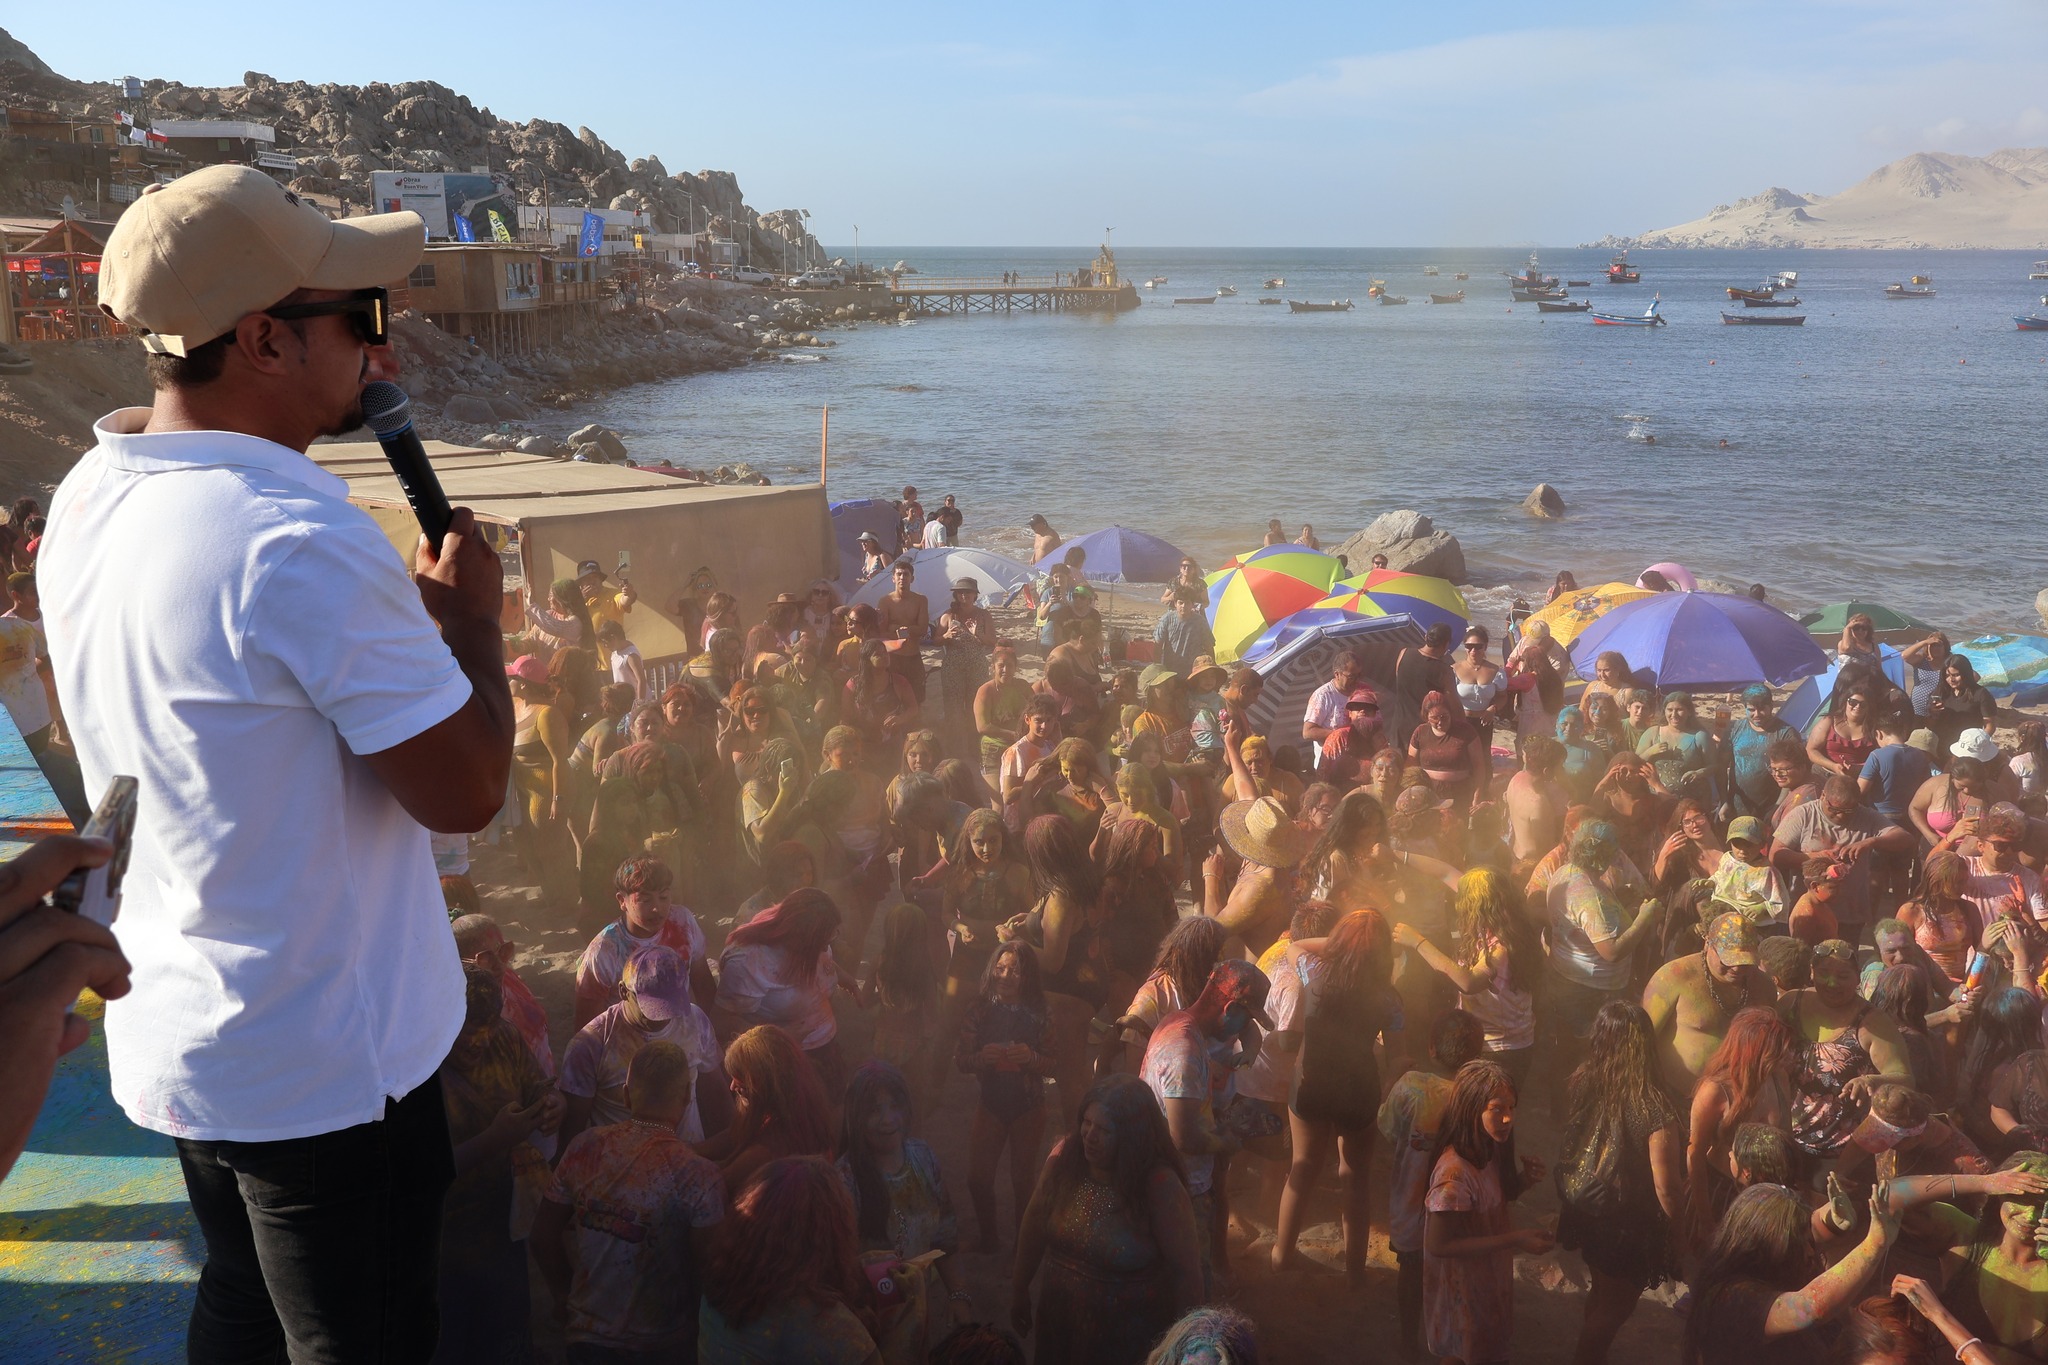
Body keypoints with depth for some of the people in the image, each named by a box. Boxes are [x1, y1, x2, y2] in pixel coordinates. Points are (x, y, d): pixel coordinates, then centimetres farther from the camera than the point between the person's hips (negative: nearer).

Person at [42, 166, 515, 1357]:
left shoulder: (89, 498, 0)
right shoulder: (300, 543, -29)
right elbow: (467, 792, -23)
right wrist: (472, 616, -9)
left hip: (173, 1035, 9)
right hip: (328, 1067, -8)